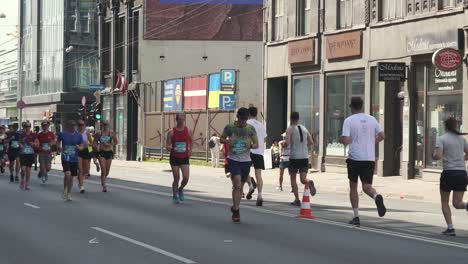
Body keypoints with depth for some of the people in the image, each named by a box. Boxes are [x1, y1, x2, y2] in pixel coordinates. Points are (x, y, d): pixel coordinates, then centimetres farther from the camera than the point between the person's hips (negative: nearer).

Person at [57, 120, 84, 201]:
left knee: (71, 177, 8)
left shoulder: (78, 136, 2)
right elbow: (58, 141, 14)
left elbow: (81, 147, 8)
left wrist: (79, 147, -15)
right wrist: (59, 147, -6)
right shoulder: (62, 134, -2)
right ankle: (65, 190, 4)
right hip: (65, 158, -3)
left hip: (74, 159, 3)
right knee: (67, 174, -20)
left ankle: (69, 194, 23)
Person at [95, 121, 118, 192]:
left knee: (107, 170, 9)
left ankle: (103, 181, 38)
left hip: (109, 152, 1)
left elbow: (116, 142, 5)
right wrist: (97, 147, -5)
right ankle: (104, 186, -10)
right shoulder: (99, 133, 1)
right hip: (101, 152, -1)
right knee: (103, 170, -12)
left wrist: (109, 144, -10)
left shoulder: (111, 133, 0)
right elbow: (95, 142, 12)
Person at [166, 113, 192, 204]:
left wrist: (190, 150, 5)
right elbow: (167, 146, -7)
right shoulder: (171, 132, -6)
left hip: (184, 158, 2)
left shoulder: (187, 131, 0)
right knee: (176, 178, 0)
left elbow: (191, 141, 19)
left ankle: (180, 189, 22)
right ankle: (175, 196, 19)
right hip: (175, 158, -2)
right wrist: (170, 148, -29)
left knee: (186, 178, -10)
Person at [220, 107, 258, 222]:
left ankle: (235, 210, 27)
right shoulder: (230, 127, -2)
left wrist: (251, 145, -16)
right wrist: (226, 141, -12)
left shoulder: (251, 129, 2)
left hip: (246, 160, 3)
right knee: (237, 184, -17)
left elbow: (256, 144, 7)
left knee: (240, 186, 12)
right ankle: (236, 209, -9)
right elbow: (222, 138, 11)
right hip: (233, 160, -3)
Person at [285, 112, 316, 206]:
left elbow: (287, 143, -15)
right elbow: (311, 142, 9)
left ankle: (297, 200, 6)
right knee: (303, 179, 5)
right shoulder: (304, 129, 11)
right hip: (305, 157, 3)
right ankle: (309, 183, -31)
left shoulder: (290, 129, -4)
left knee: (293, 178, 11)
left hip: (294, 157, -3)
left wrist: (283, 145, 7)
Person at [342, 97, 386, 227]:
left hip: (354, 158, -3)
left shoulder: (349, 120, -7)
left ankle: (356, 217, 11)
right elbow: (382, 136, 7)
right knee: (367, 186, 7)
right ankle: (377, 197, -27)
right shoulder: (372, 119, 6)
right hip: (370, 158, 3)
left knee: (353, 187, 12)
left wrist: (343, 140, 7)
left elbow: (346, 141, -15)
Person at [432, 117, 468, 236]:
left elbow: (438, 156, -15)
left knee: (444, 202, 14)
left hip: (448, 173, -3)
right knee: (457, 203, 7)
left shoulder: (441, 139, -4)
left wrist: (433, 156, 6)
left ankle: (450, 228, 4)